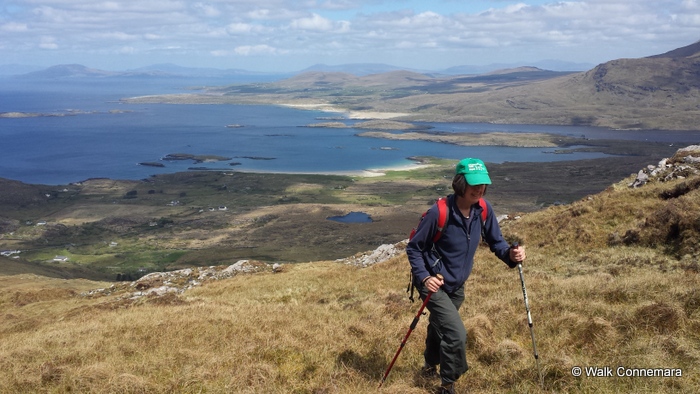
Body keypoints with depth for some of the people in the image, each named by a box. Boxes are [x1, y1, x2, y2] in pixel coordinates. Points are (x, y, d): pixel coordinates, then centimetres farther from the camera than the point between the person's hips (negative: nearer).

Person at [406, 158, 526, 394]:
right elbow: (413, 248, -17)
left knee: (441, 328, 27)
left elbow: (495, 241, -2)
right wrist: (424, 277, -28)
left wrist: (510, 254, -22)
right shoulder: (439, 212, -27)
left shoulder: (483, 209, -12)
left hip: (457, 285, 6)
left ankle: (430, 366, 55)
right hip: (434, 284, -6)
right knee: (457, 335, -16)